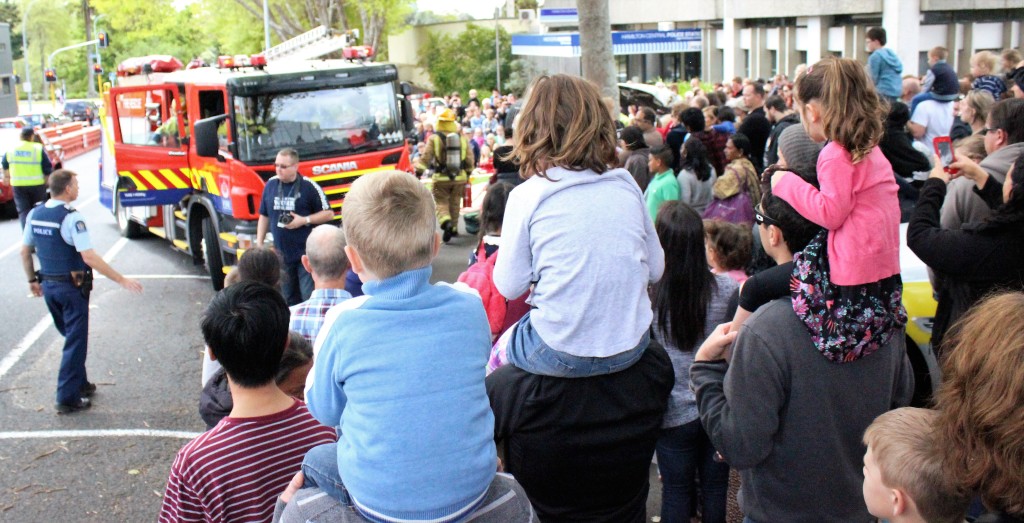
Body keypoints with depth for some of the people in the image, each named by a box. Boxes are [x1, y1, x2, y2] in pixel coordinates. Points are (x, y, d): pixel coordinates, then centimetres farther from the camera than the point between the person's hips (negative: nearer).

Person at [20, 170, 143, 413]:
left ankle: (79, 383, 34)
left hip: (48, 285, 7)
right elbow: (89, 257, -26)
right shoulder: (71, 217, -20)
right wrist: (121, 280, -23)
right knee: (75, 342, 3)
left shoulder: (35, 214, 2)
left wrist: (32, 280, 24)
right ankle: (67, 398, 5)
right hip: (72, 286, -7)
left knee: (71, 336, 23)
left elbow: (25, 252, 11)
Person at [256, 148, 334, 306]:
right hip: (282, 254, 5)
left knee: (310, 298, -7)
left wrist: (304, 220, -14)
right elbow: (264, 216, 15)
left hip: (307, 253, -5)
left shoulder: (309, 187, -8)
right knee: (289, 299, 15)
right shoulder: (271, 184, 6)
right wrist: (259, 244, 11)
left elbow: (329, 214, -3)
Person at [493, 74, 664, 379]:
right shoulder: (626, 185, 0)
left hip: (561, 356, -4)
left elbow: (509, 287, -4)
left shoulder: (526, 196, -10)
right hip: (630, 349, 5)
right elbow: (655, 269, 7)